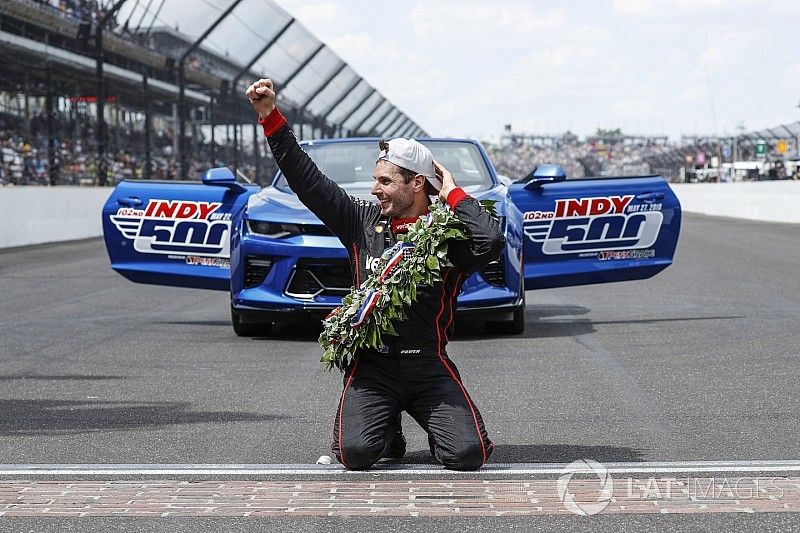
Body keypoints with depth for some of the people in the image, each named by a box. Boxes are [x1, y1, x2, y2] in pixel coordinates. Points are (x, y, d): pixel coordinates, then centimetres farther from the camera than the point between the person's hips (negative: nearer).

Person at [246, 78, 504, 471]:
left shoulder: (449, 235, -2)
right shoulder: (363, 222, 6)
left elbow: (493, 242, -24)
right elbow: (307, 180, 7)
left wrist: (454, 195, -10)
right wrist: (271, 118, 2)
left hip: (429, 368, -2)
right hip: (372, 367, 2)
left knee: (468, 454, -20)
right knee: (355, 453, -22)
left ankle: (435, 423, 17)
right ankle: (388, 427, 14)